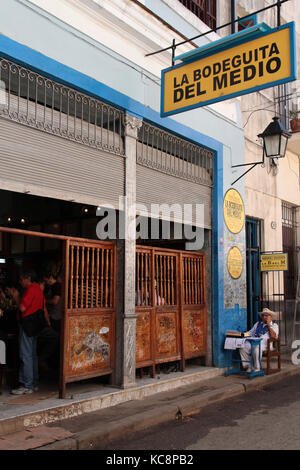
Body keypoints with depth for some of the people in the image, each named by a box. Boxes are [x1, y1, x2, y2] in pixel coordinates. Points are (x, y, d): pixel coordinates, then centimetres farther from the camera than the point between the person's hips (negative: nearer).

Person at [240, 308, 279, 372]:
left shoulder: (274, 325, 14)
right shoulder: (258, 324, 29)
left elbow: (273, 336, -4)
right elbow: (250, 332, 26)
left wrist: (269, 325, -4)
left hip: (264, 343, -5)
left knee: (256, 349, -38)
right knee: (243, 348, -25)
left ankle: (257, 368, -26)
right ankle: (246, 366, -16)